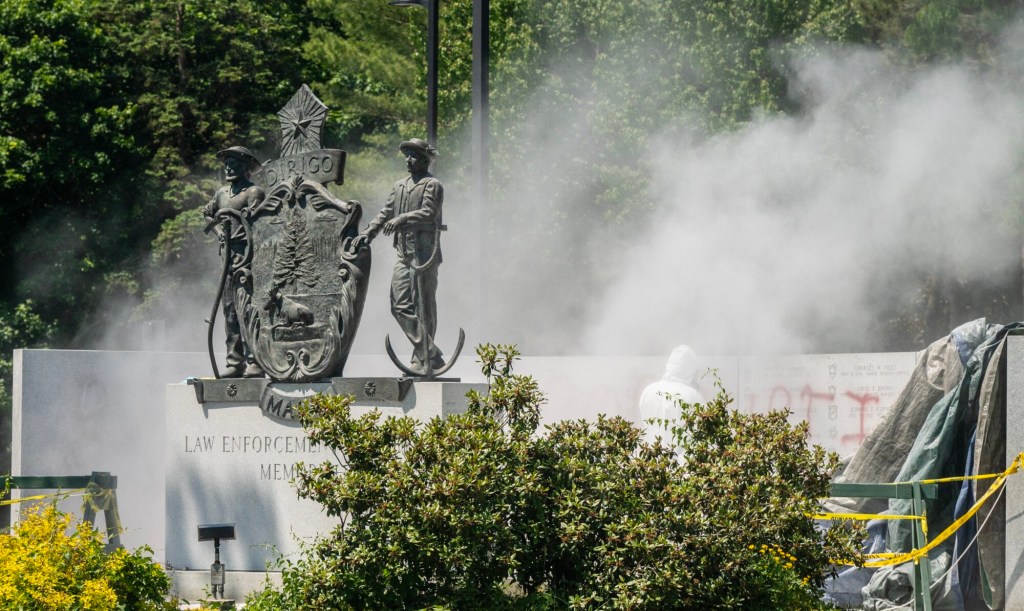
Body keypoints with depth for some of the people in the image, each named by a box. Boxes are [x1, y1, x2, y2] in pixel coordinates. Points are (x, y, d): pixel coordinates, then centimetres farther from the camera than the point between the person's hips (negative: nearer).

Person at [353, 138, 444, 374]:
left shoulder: (432, 185, -4)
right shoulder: (399, 186, 19)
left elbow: (428, 213, -18)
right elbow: (386, 213, 21)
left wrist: (402, 219, -29)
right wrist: (368, 232, 7)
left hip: (424, 254, -8)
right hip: (404, 254, 8)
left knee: (423, 308, -5)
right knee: (400, 305, 3)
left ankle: (424, 362, 0)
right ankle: (432, 356, 10)